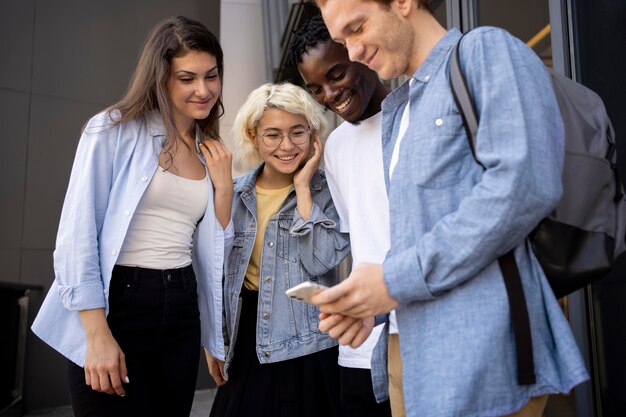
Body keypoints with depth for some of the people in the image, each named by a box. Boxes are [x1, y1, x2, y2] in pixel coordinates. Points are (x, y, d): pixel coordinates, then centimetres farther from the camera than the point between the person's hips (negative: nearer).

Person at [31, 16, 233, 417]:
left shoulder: (211, 152, 11)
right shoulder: (114, 130, -5)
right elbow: (77, 235, -10)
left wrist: (224, 184, -2)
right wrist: (97, 335, -15)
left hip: (181, 311, 5)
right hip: (116, 305, -5)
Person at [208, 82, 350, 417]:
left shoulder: (327, 191, -5)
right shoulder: (235, 194, 3)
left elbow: (320, 261, -20)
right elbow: (218, 272, 10)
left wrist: (303, 188, -16)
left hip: (305, 348, -3)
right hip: (246, 341, 3)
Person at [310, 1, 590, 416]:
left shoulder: (486, 50, -4)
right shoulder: (398, 113, 19)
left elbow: (525, 184, -20)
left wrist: (399, 279, -16)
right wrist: (370, 304, 1)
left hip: (483, 350, -8)